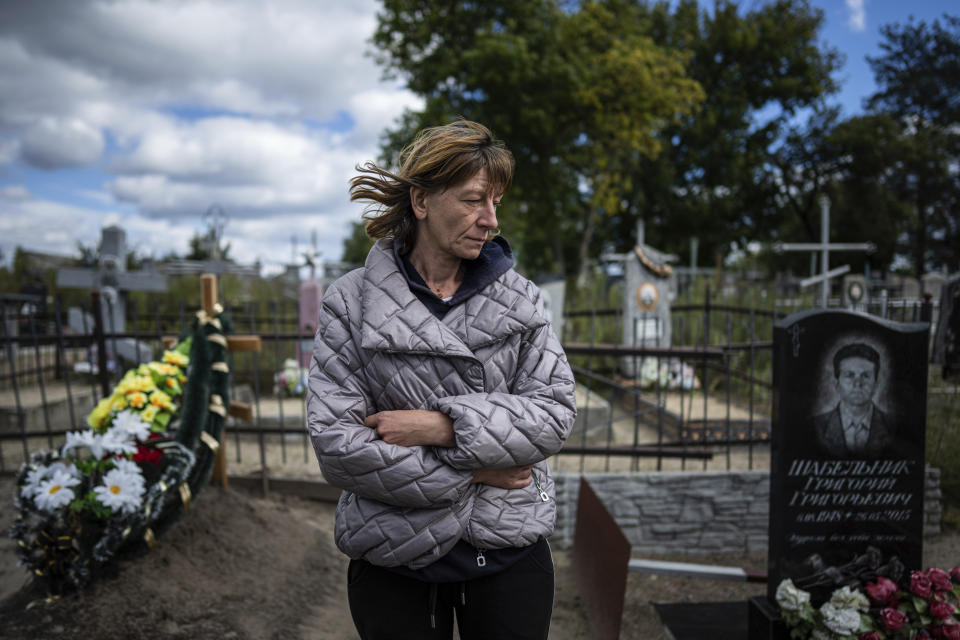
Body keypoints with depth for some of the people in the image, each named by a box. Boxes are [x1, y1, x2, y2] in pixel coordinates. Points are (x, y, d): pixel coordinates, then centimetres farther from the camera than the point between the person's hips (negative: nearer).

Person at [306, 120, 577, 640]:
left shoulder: (518, 297, 0)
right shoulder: (351, 303, -7)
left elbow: (555, 413, -7)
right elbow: (335, 443, -14)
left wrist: (442, 426, -19)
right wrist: (470, 474, -15)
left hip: (510, 553, 2)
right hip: (395, 562, -1)